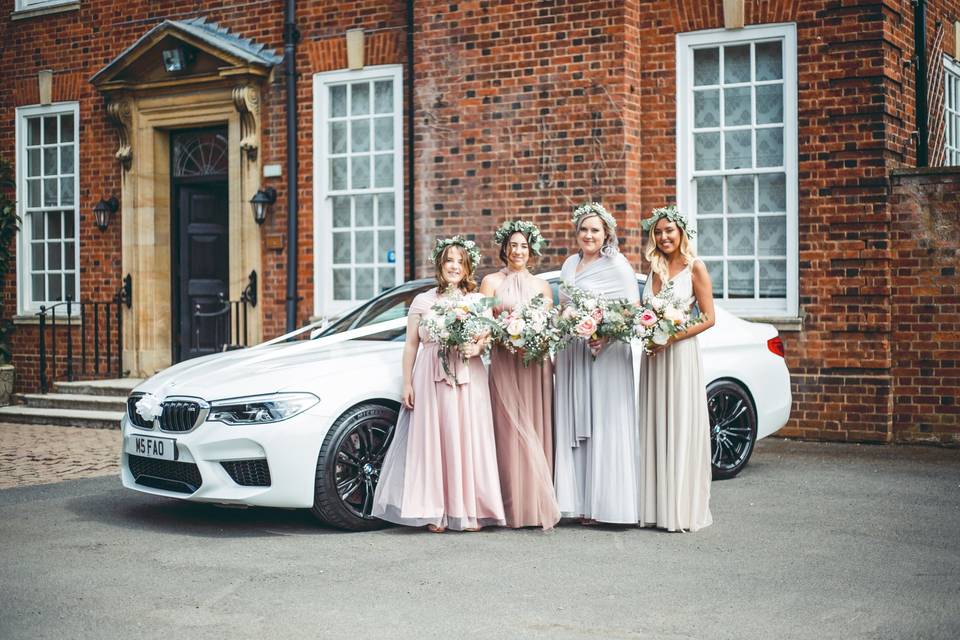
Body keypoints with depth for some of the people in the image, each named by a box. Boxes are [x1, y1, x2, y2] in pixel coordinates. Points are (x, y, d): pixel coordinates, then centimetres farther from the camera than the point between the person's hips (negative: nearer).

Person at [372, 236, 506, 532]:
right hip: (431, 379, 0)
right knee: (432, 441, -5)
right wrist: (407, 383, 1)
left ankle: (470, 510, 0)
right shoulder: (423, 302, 11)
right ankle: (435, 512, -3)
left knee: (468, 440, -4)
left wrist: (476, 348, -13)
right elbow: (411, 345, 8)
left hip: (469, 380, 1)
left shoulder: (477, 301, 13)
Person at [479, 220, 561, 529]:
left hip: (537, 364, 3)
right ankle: (516, 507, -6)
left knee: (538, 430, 0)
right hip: (504, 362, -3)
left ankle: (541, 504, 4)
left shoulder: (542, 285, 15)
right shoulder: (491, 282, 7)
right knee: (511, 431, -8)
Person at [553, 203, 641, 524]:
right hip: (571, 353, 6)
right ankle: (579, 501, 8)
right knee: (573, 426, 4)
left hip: (606, 354, -6)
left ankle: (607, 501, -2)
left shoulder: (618, 266, -4)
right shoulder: (569, 264, 15)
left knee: (605, 427, -5)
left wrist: (606, 335, -23)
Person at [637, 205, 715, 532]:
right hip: (653, 355, 6)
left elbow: (708, 318, -7)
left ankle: (682, 510, 0)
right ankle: (656, 507, 10)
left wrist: (672, 337, -16)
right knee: (654, 429, 5)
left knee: (681, 429, -4)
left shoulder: (695, 267, -3)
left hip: (681, 354, -6)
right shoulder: (655, 269, 14)